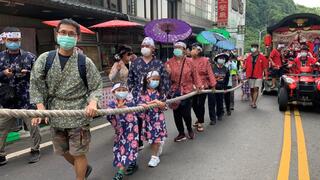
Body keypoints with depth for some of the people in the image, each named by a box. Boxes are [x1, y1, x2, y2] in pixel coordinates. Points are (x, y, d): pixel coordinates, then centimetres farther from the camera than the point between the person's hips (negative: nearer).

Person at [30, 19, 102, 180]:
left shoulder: (85, 62, -6)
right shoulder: (44, 59, -1)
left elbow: (96, 87, -3)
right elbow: (36, 85, 1)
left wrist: (93, 102, -21)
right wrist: (41, 107, -12)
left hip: (79, 115, -4)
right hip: (55, 115, 4)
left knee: (78, 153, 6)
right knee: (63, 151, 21)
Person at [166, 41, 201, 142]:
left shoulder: (189, 62, 0)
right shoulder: (169, 63, 1)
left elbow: (195, 75, 5)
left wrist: (198, 86, 1)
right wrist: (167, 73, -20)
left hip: (187, 90, -2)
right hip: (174, 91, 2)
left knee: (186, 113, -1)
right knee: (176, 114, 8)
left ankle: (189, 129, 30)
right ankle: (181, 134, 26)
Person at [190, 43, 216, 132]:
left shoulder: (205, 60, -7)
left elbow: (210, 73, -8)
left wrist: (213, 84, -11)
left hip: (203, 86, -3)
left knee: (200, 104, 1)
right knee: (194, 104, 10)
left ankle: (200, 123, 19)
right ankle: (199, 119, 35)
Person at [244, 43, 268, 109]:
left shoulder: (262, 57, -1)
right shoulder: (249, 57, 9)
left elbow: (265, 67, -1)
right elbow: (246, 66, 10)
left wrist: (266, 75, -5)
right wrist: (246, 75, 5)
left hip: (258, 76, -3)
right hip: (250, 76, 4)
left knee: (256, 89, -11)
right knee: (252, 89, 10)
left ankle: (253, 103, -12)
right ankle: (253, 102, 25)